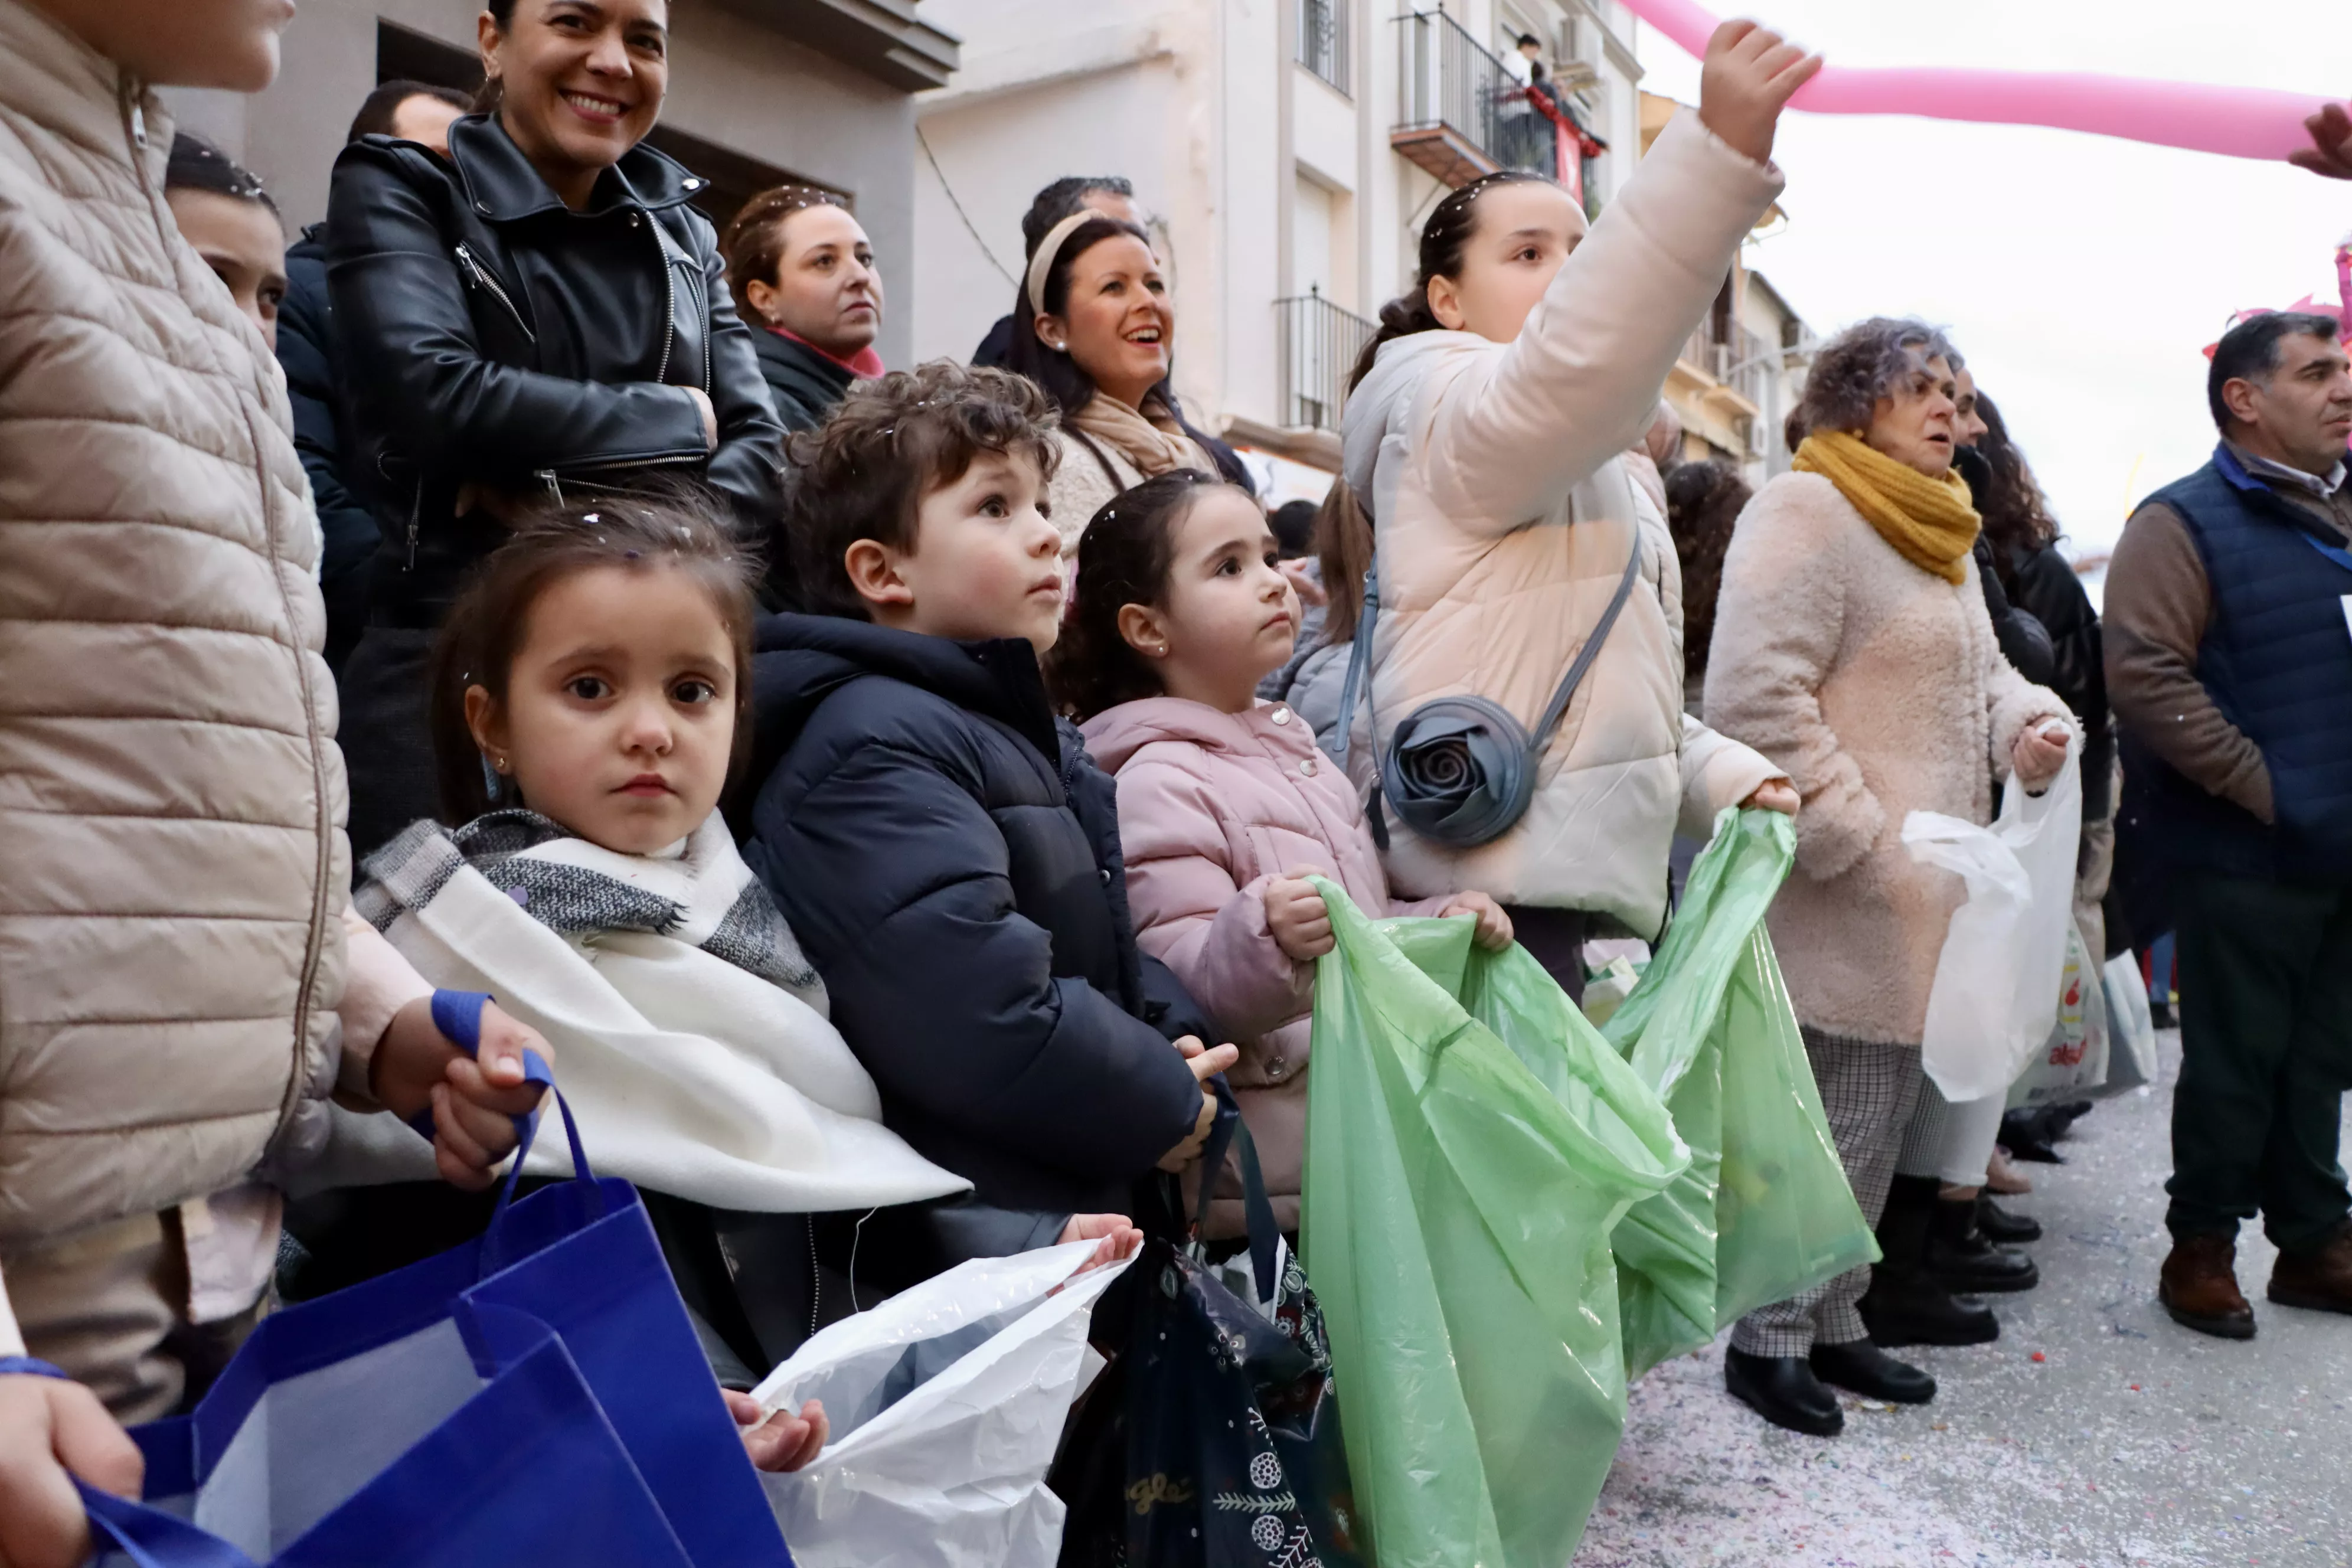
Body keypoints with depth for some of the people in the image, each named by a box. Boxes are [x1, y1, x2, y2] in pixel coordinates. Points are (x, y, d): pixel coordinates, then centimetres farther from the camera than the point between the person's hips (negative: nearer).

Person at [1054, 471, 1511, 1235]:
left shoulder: (1289, 743, 16)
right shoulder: (1163, 780, -12)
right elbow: (1185, 986, -19)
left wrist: (1442, 920, 9)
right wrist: (1265, 937, -36)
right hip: (1281, 1110, -8)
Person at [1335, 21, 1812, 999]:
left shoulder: (1592, 471, 25)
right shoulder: (1457, 410, -5)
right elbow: (1577, 361, -30)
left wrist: (1720, 774, 13)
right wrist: (1722, 148, -40)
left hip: (1590, 883, 10)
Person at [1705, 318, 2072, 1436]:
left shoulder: (1941, 536, 19)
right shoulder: (1803, 513, -13)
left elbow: (1979, 672, 26)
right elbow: (1757, 696, -22)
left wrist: (2026, 721, 2)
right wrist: (1857, 840, -21)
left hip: (1919, 893, 10)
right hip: (1839, 896, -10)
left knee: (1880, 1115, 16)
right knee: (1829, 1121, -4)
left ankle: (1834, 1321, 30)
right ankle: (1768, 1340, 12)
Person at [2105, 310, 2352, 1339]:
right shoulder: (2187, 523, -10)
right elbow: (2143, 673, -20)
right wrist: (2263, 785, -20)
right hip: (2250, 858, -7)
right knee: (2236, 1062, 4)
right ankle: (2202, 1247, 20)